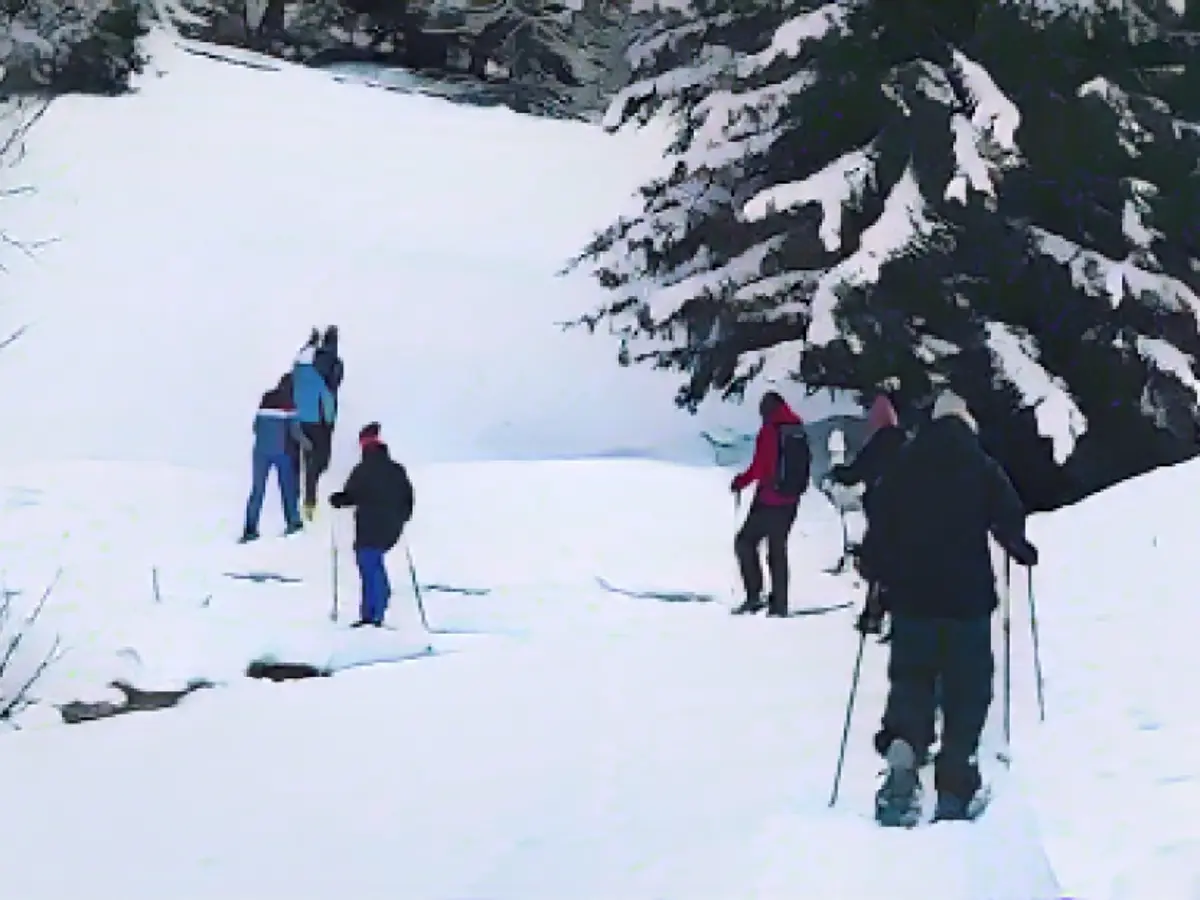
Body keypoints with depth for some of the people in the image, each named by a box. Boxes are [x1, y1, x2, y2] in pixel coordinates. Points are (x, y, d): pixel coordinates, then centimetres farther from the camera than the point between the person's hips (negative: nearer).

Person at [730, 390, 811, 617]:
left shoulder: (770, 431, -14)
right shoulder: (799, 430, 6)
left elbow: (759, 468, -17)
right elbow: (805, 464, 15)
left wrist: (740, 482, -1)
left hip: (769, 500, -7)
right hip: (791, 501, 7)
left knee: (745, 542, 3)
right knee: (778, 549, 14)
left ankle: (755, 594, -8)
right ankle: (779, 603, 13)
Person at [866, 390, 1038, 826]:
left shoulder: (902, 466, 5)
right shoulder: (982, 467, -2)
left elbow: (879, 524, 5)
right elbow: (1009, 518, -5)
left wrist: (885, 576, 15)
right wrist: (1024, 550, 15)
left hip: (910, 598, 2)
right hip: (968, 598, -2)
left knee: (910, 679, 9)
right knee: (966, 691, 6)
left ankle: (902, 751, -20)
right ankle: (954, 789, 1)